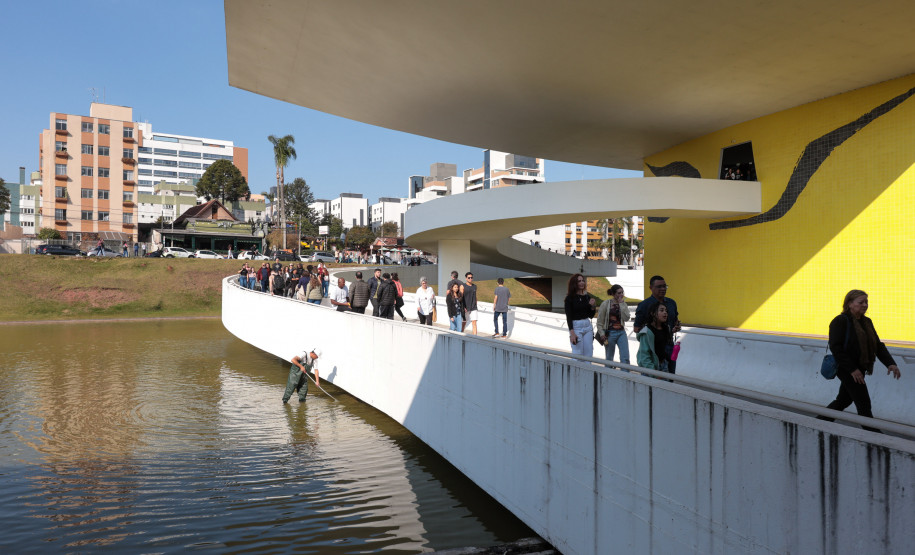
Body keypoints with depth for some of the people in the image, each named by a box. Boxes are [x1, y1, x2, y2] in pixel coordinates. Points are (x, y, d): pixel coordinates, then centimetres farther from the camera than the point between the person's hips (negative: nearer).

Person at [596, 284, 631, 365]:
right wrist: (602, 334, -9)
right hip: (610, 333, -3)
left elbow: (626, 318, -10)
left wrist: (621, 304, -12)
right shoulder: (605, 304, -5)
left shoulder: (623, 304, 6)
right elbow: (599, 321, -2)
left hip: (621, 332, 3)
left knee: (625, 358, -5)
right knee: (609, 359, 7)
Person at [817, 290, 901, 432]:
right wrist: (852, 369, -22)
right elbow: (835, 347, -20)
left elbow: (878, 345, 12)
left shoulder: (866, 322, 11)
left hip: (858, 370, 9)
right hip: (846, 370, -9)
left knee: (843, 401, 17)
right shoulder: (840, 321, -14)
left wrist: (890, 363, -4)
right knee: (864, 405, -5)